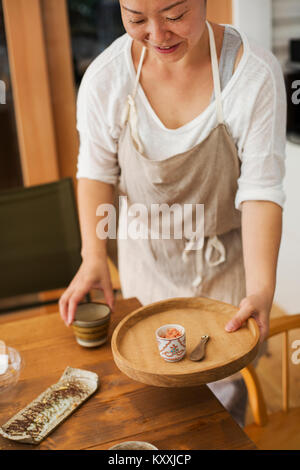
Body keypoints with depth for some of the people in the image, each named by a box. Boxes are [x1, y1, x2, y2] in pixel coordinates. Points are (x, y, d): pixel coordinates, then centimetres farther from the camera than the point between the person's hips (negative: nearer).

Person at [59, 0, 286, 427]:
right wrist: (94, 255, -20)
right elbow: (97, 171, -7)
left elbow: (260, 188, -23)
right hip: (150, 255, 2)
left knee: (223, 383, 11)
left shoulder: (255, 73, -23)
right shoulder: (105, 77, -17)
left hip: (227, 254, -1)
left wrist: (261, 288, -33)